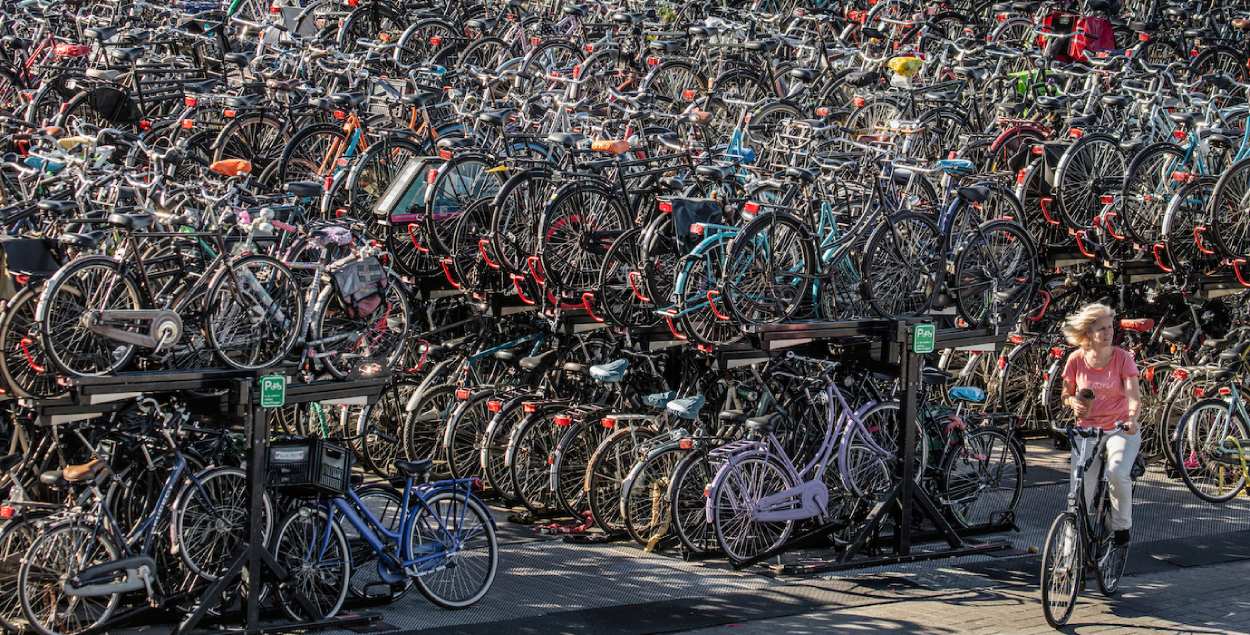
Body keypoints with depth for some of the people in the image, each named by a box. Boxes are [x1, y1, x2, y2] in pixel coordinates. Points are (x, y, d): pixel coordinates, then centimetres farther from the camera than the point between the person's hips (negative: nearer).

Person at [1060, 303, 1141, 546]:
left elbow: (1133, 394, -19)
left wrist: (1132, 418, -39)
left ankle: (1122, 526, -7)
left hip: (1120, 428, -2)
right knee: (1081, 492, -9)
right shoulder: (1077, 360, -2)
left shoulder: (1122, 357, -8)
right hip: (1086, 430, 2)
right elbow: (1066, 395, 10)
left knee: (1117, 472, -29)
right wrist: (1074, 402, -13)